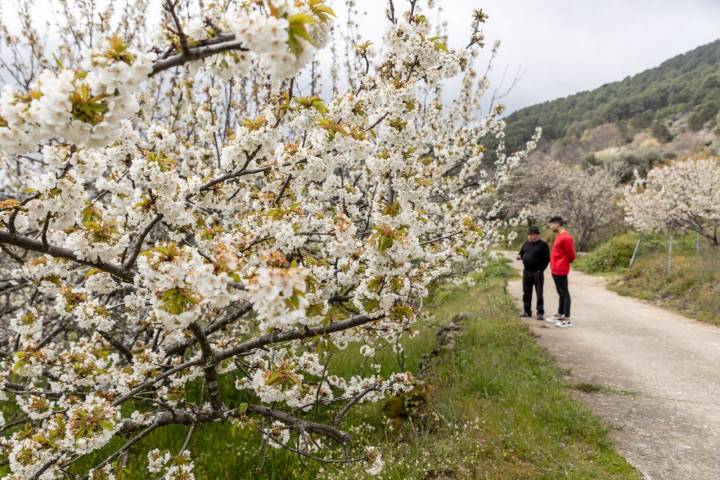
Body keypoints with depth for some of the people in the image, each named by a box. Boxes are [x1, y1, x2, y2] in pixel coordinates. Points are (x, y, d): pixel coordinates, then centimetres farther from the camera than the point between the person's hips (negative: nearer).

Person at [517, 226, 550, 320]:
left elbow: (547, 259, -8)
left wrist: (541, 270, -15)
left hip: (537, 273, -6)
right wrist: (519, 256, -5)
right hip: (526, 272, 6)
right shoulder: (526, 244, 12)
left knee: (539, 294, -1)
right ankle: (527, 311, 19)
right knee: (526, 293, 10)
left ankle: (540, 313, 3)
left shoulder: (543, 245, -5)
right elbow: (521, 253, 19)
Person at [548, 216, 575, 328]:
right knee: (560, 293, 16)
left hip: (561, 271, -10)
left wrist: (563, 263, 1)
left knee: (565, 294, -6)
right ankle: (560, 315, 25)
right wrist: (554, 266, 14)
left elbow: (571, 255, -15)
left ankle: (567, 320, -3)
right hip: (555, 270, 10)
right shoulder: (559, 236, 13)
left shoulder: (566, 237, -18)